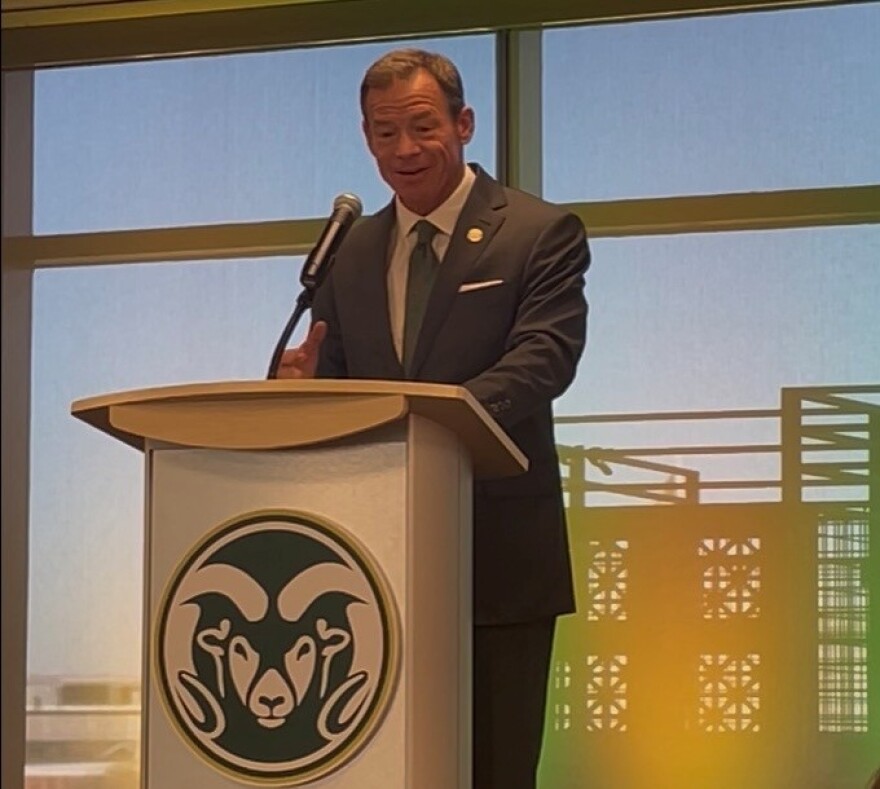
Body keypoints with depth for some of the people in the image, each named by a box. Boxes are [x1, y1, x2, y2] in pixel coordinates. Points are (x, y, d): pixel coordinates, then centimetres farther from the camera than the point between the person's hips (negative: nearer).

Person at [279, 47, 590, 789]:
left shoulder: (541, 232, -2)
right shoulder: (350, 251, 13)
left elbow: (544, 358, -16)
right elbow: (336, 375, 13)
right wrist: (309, 382, -12)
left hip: (500, 557, -4)